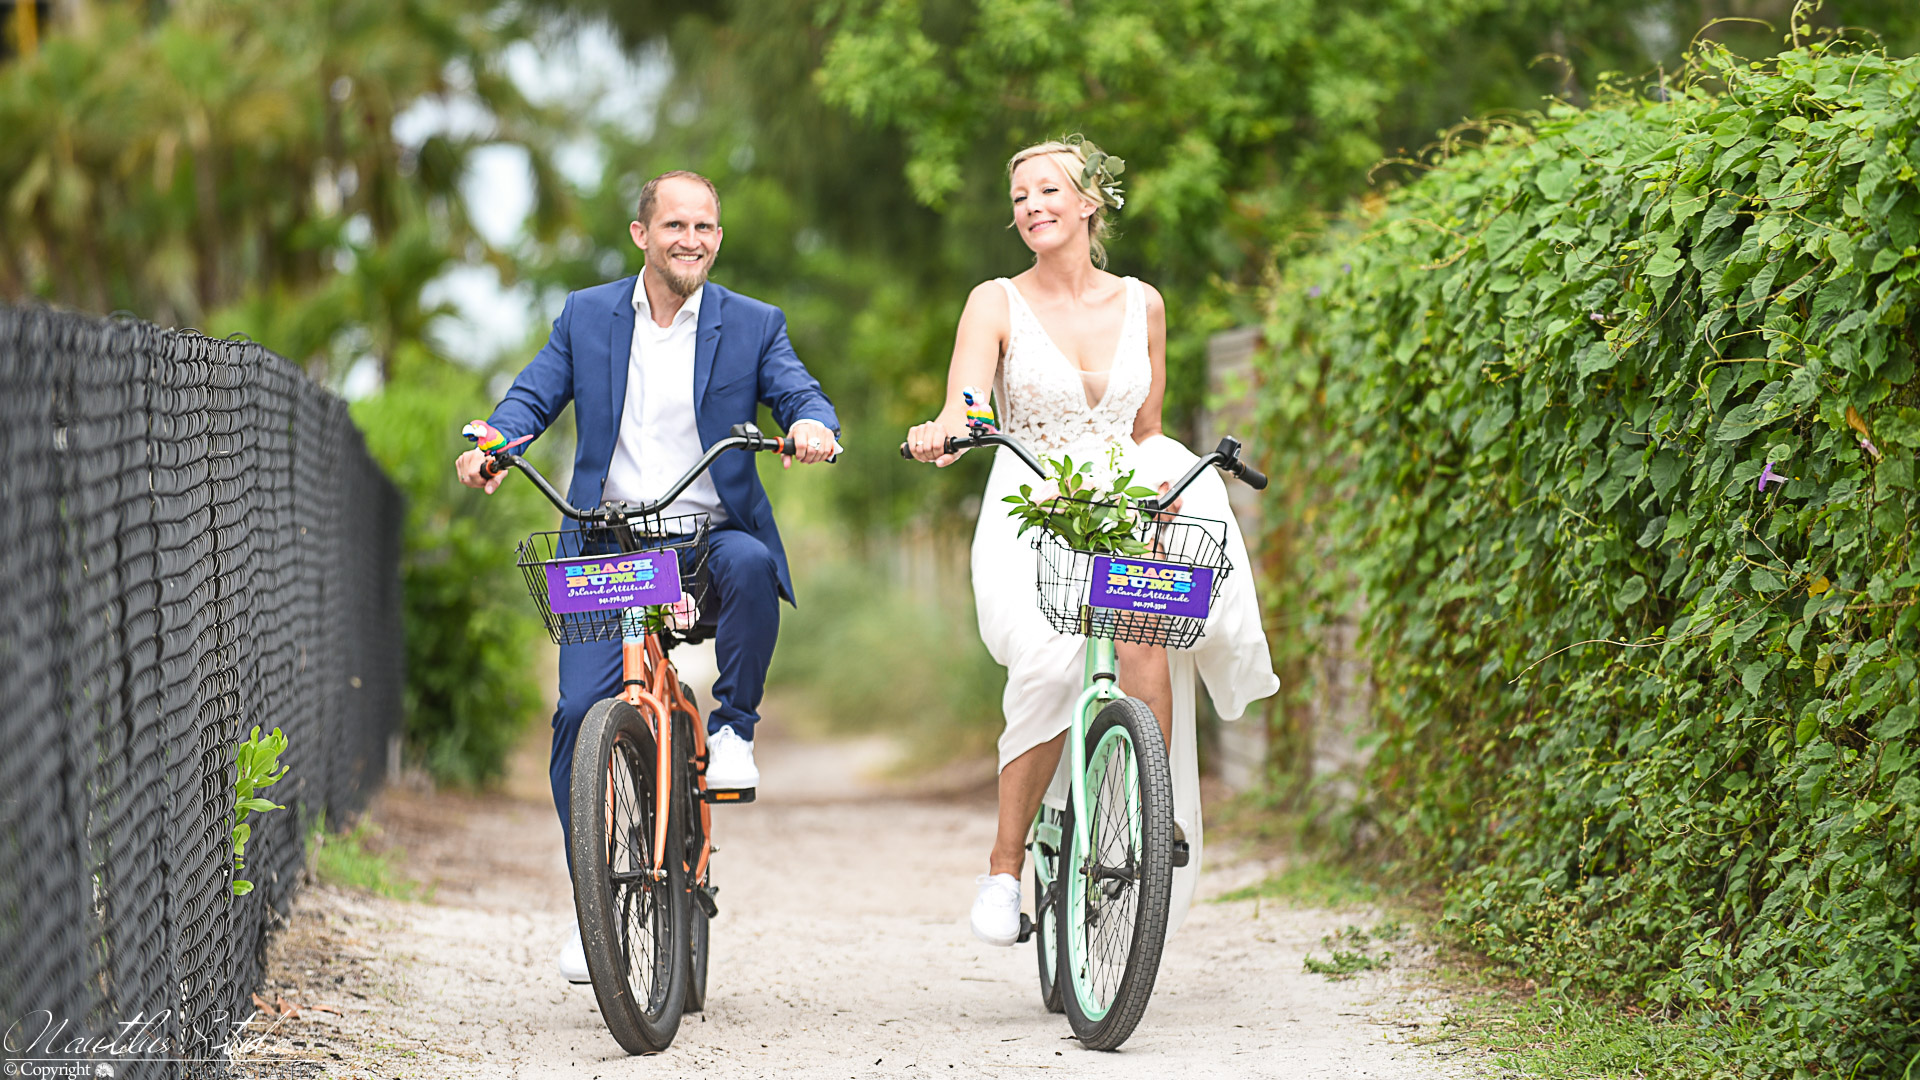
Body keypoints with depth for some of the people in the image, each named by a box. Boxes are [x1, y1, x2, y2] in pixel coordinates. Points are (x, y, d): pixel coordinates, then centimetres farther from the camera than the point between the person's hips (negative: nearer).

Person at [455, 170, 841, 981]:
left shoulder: (752, 326, 7)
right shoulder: (586, 318, 10)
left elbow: (799, 395, -2)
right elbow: (533, 398, 6)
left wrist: (811, 425, -26)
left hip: (711, 534, -1)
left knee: (751, 565, -37)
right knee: (580, 711, -12)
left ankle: (734, 726, -11)